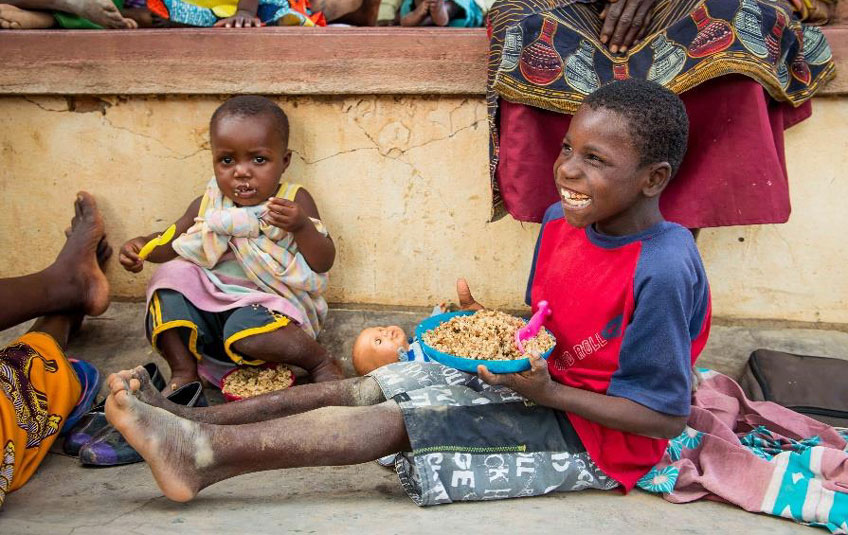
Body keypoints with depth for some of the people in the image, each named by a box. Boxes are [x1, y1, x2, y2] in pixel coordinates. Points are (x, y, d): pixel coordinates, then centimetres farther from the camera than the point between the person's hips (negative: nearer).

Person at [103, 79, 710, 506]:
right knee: (371, 385, -4)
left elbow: (666, 417, -21)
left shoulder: (663, 272, -25)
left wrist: (546, 392, -26)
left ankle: (202, 452, -24)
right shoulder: (564, 227, 1)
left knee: (401, 420, -22)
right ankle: (188, 421, -5)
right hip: (544, 386, 8)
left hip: (596, 437, -8)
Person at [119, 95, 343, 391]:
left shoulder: (295, 201, -2)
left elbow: (324, 262, -8)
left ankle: (321, 361, -11)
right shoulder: (208, 205, 8)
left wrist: (301, 226, -25)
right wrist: (140, 245, -5)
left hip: (270, 304, -5)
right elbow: (171, 243, 16)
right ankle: (184, 371, -4)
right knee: (170, 277, -13)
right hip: (210, 304, 5)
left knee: (246, 329, -35)